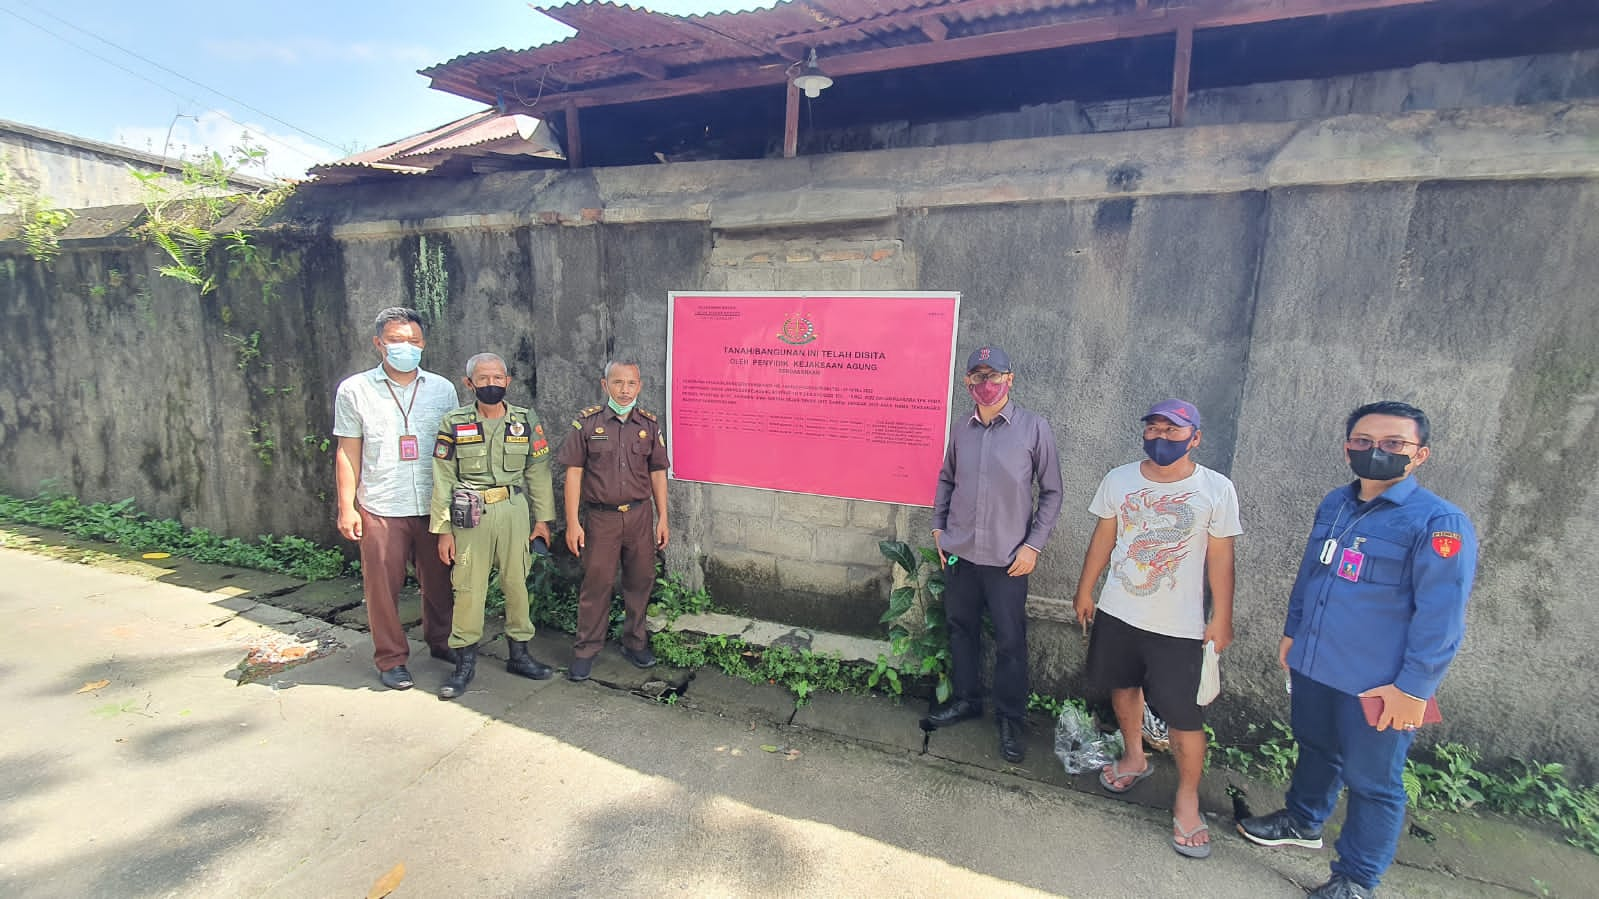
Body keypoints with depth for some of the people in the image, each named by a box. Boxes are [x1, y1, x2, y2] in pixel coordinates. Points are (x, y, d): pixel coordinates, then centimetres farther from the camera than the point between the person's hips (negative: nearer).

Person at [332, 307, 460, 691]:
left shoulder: (442, 388, 7)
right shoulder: (354, 390, 3)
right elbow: (347, 453, 3)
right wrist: (346, 507, -1)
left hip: (434, 507, 2)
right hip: (380, 510, -1)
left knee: (438, 581, 10)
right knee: (382, 587, 5)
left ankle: (440, 641, 31)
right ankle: (391, 659, 21)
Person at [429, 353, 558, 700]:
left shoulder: (526, 421, 2)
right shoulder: (453, 424, -1)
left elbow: (538, 472, 5)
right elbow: (442, 480, 0)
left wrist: (543, 519, 4)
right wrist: (443, 529, -2)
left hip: (514, 511, 1)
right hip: (470, 515, -1)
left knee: (516, 583, 9)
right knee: (468, 587, 4)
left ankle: (519, 653, 25)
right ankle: (465, 662, 20)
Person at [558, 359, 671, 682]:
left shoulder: (649, 424, 4)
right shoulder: (586, 422, -4)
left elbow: (657, 473, 9)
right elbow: (574, 473, -4)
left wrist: (662, 518, 6)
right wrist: (572, 522, -7)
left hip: (640, 515, 3)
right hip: (601, 517, -2)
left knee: (640, 581, 11)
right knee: (596, 584, 3)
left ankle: (635, 643, 29)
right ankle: (586, 651, 19)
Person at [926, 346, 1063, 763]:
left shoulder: (1034, 428, -6)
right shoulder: (962, 430, 5)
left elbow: (1051, 492, -2)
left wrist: (1033, 545, -7)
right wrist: (938, 527, 9)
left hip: (1008, 557, -4)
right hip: (958, 553, 4)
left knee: (1010, 641, 5)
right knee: (961, 628, 15)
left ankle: (1010, 719, 24)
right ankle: (965, 700, 34)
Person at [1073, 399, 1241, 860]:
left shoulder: (1216, 489, -9)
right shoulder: (1119, 479, -2)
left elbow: (1220, 558, -4)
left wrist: (1221, 619, -3)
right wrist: (1085, 592, 8)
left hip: (1179, 626, -3)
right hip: (1117, 613, 3)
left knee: (1184, 715, 1)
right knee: (1124, 686, 19)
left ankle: (1187, 799, 23)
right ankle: (1134, 757, 44)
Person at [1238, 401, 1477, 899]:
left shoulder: (1439, 522, -16)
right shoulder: (1334, 505, 5)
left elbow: (1440, 617, -17)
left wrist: (1413, 688, -18)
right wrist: (1292, 632, 17)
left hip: (1378, 686, -6)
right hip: (1313, 665, 6)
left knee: (1371, 782, 10)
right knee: (1314, 748, 25)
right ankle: (1302, 821, 47)